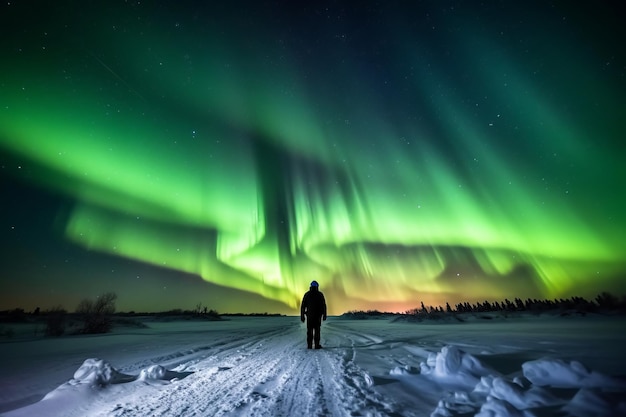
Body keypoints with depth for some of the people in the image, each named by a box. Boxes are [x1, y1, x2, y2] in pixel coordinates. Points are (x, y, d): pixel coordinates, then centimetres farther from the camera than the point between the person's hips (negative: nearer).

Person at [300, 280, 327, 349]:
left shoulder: (307, 294, 1)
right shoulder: (320, 294, -1)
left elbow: (303, 306, 0)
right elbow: (324, 306, -2)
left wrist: (302, 316, 5)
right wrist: (324, 315, 3)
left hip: (309, 315, 1)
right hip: (318, 315, -1)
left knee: (309, 330, 8)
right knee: (317, 330, 5)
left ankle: (309, 345, 7)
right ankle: (317, 345, 4)